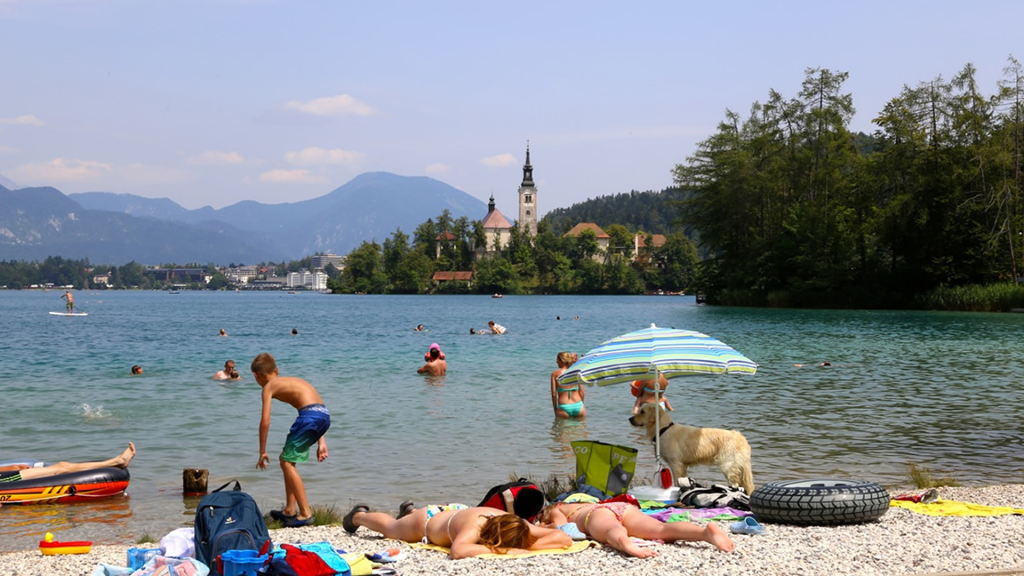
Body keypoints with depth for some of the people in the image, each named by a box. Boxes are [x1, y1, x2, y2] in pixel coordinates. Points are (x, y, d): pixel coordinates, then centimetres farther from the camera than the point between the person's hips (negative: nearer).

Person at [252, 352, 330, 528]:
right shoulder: (292, 381, 31)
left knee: (287, 462, 1)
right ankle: (290, 510, 27)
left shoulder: (269, 386, 9)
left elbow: (265, 421, 2)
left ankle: (305, 513, -3)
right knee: (288, 460, 21)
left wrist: (262, 452, 8)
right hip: (324, 415, 8)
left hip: (310, 415, -8)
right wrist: (321, 442, 25)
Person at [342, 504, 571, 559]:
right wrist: (503, 551, -64)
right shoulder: (475, 525, -50)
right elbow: (457, 551, -70)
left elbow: (565, 538, -41)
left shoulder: (514, 525, -38)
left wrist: (527, 546, -54)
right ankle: (359, 515, 59)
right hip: (428, 520, -4)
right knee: (389, 528, 30)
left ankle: (409, 511, 71)